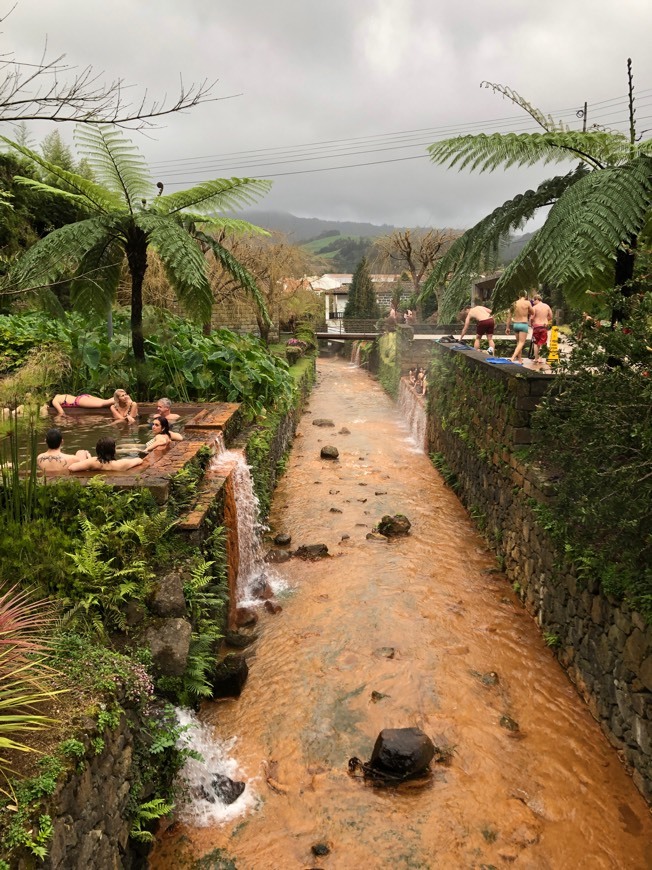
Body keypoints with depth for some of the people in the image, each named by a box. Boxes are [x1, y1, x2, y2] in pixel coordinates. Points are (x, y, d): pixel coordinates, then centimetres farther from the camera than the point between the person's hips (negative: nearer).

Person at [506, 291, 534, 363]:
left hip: (515, 324, 4)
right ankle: (513, 357, -21)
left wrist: (507, 327, 12)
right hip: (524, 324, -4)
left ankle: (519, 358, 23)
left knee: (518, 342, 17)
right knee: (521, 343, -4)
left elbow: (509, 316, 6)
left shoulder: (515, 303, 3)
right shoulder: (527, 303, -7)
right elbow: (532, 313, 6)